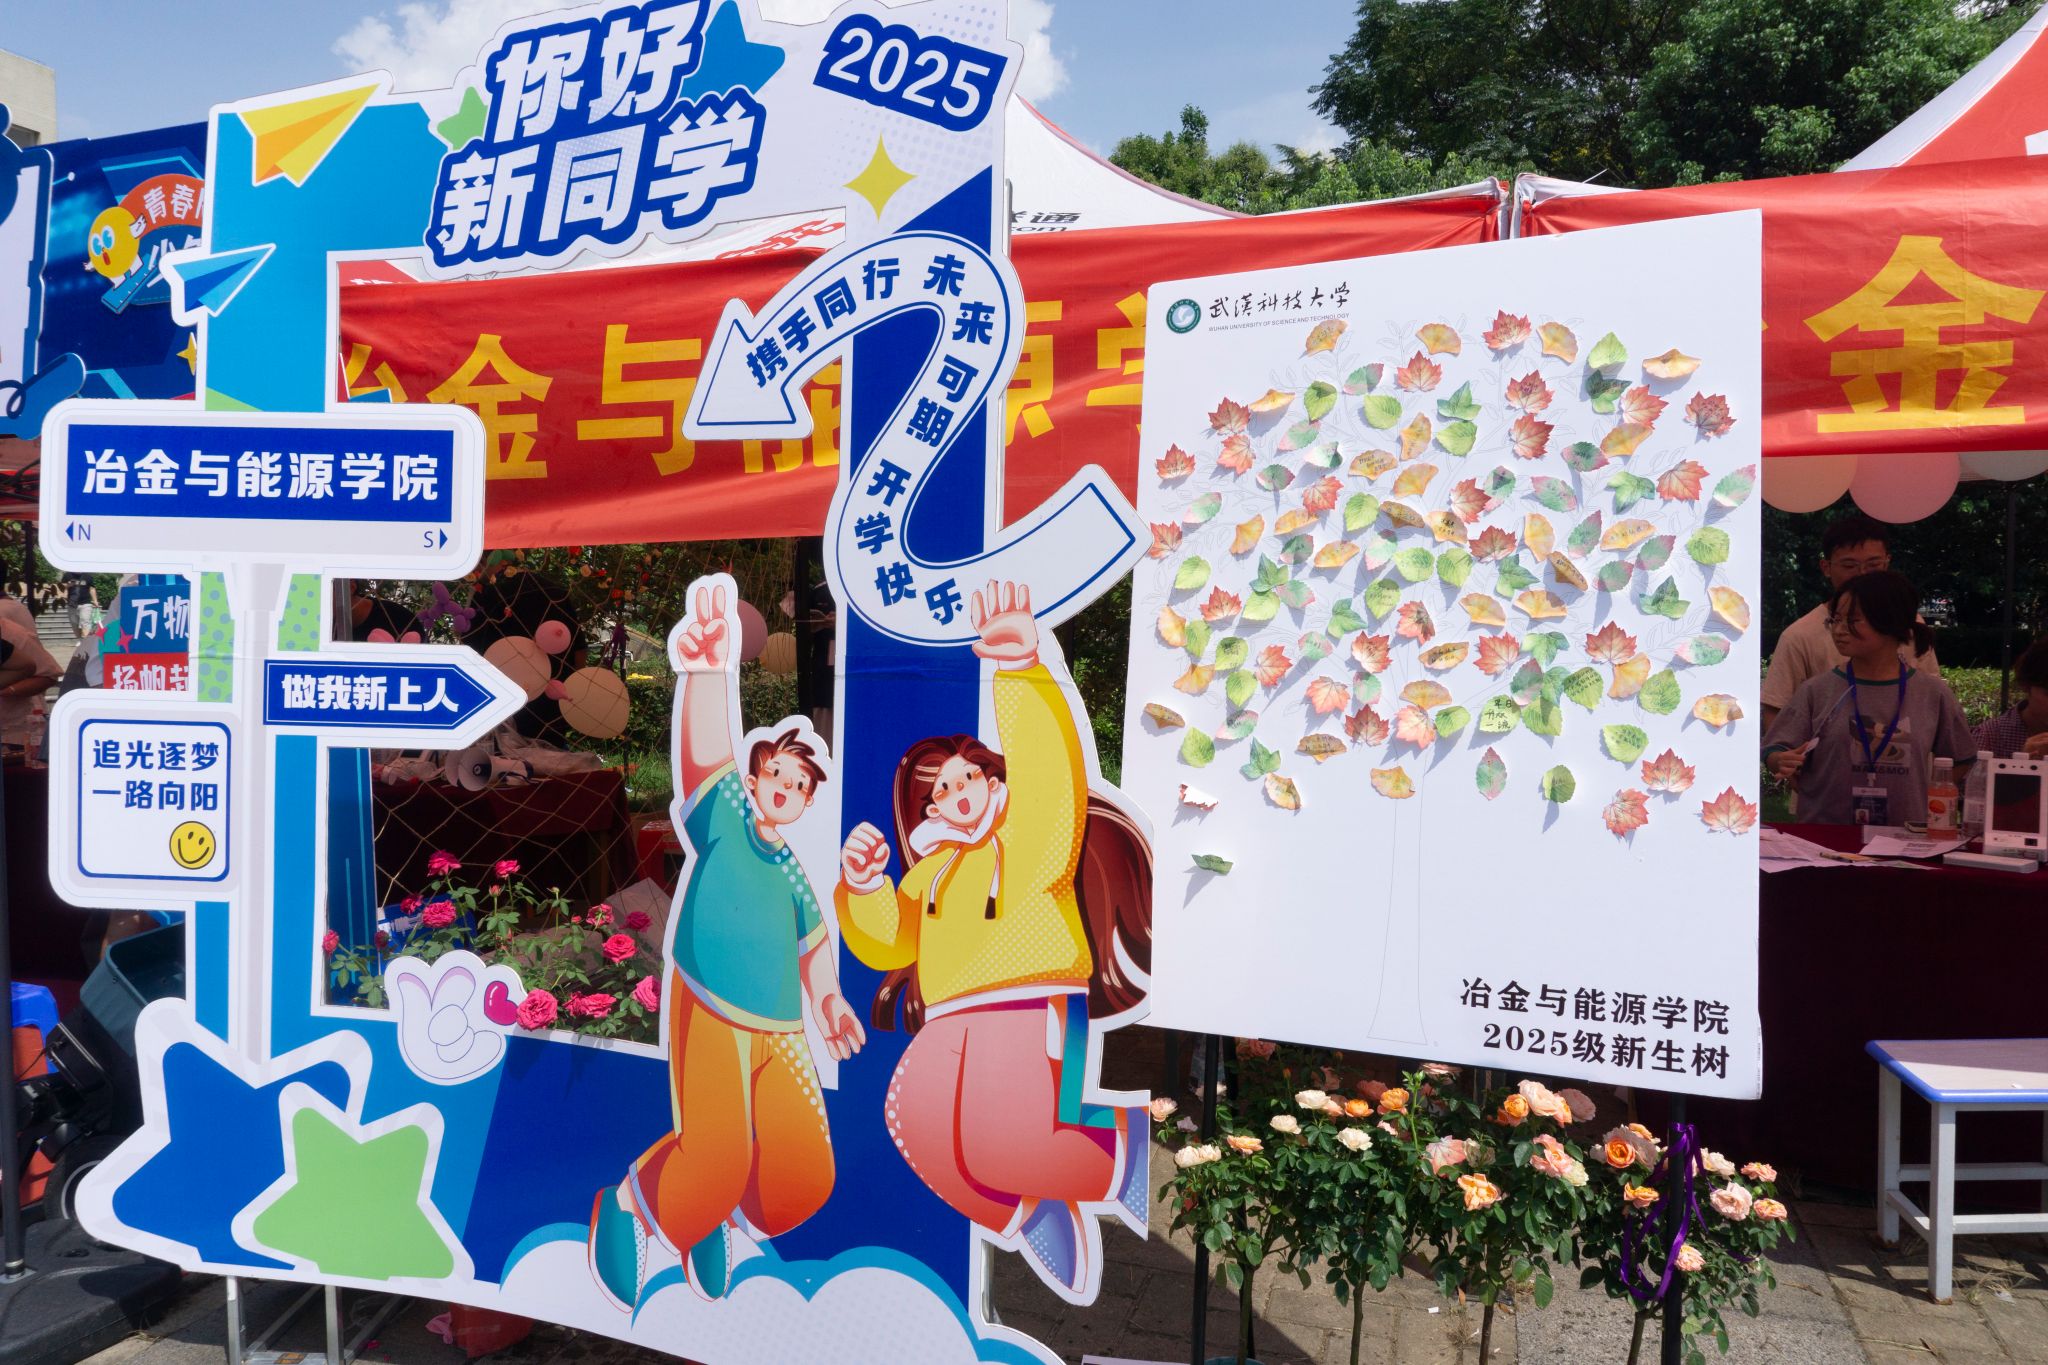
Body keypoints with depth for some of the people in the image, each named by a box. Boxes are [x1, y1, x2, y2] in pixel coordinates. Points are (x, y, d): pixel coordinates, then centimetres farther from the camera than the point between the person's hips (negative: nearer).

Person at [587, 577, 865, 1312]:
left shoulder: (795, 877, 17)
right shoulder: (722, 821, -1)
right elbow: (705, 754, -21)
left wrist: (830, 1004, 11)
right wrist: (709, 672, -40)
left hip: (782, 1037, 6)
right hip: (709, 1019, -5)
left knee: (805, 1180, -4)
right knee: (715, 1161, -20)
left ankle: (713, 1220, 27)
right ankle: (631, 1204, 13)